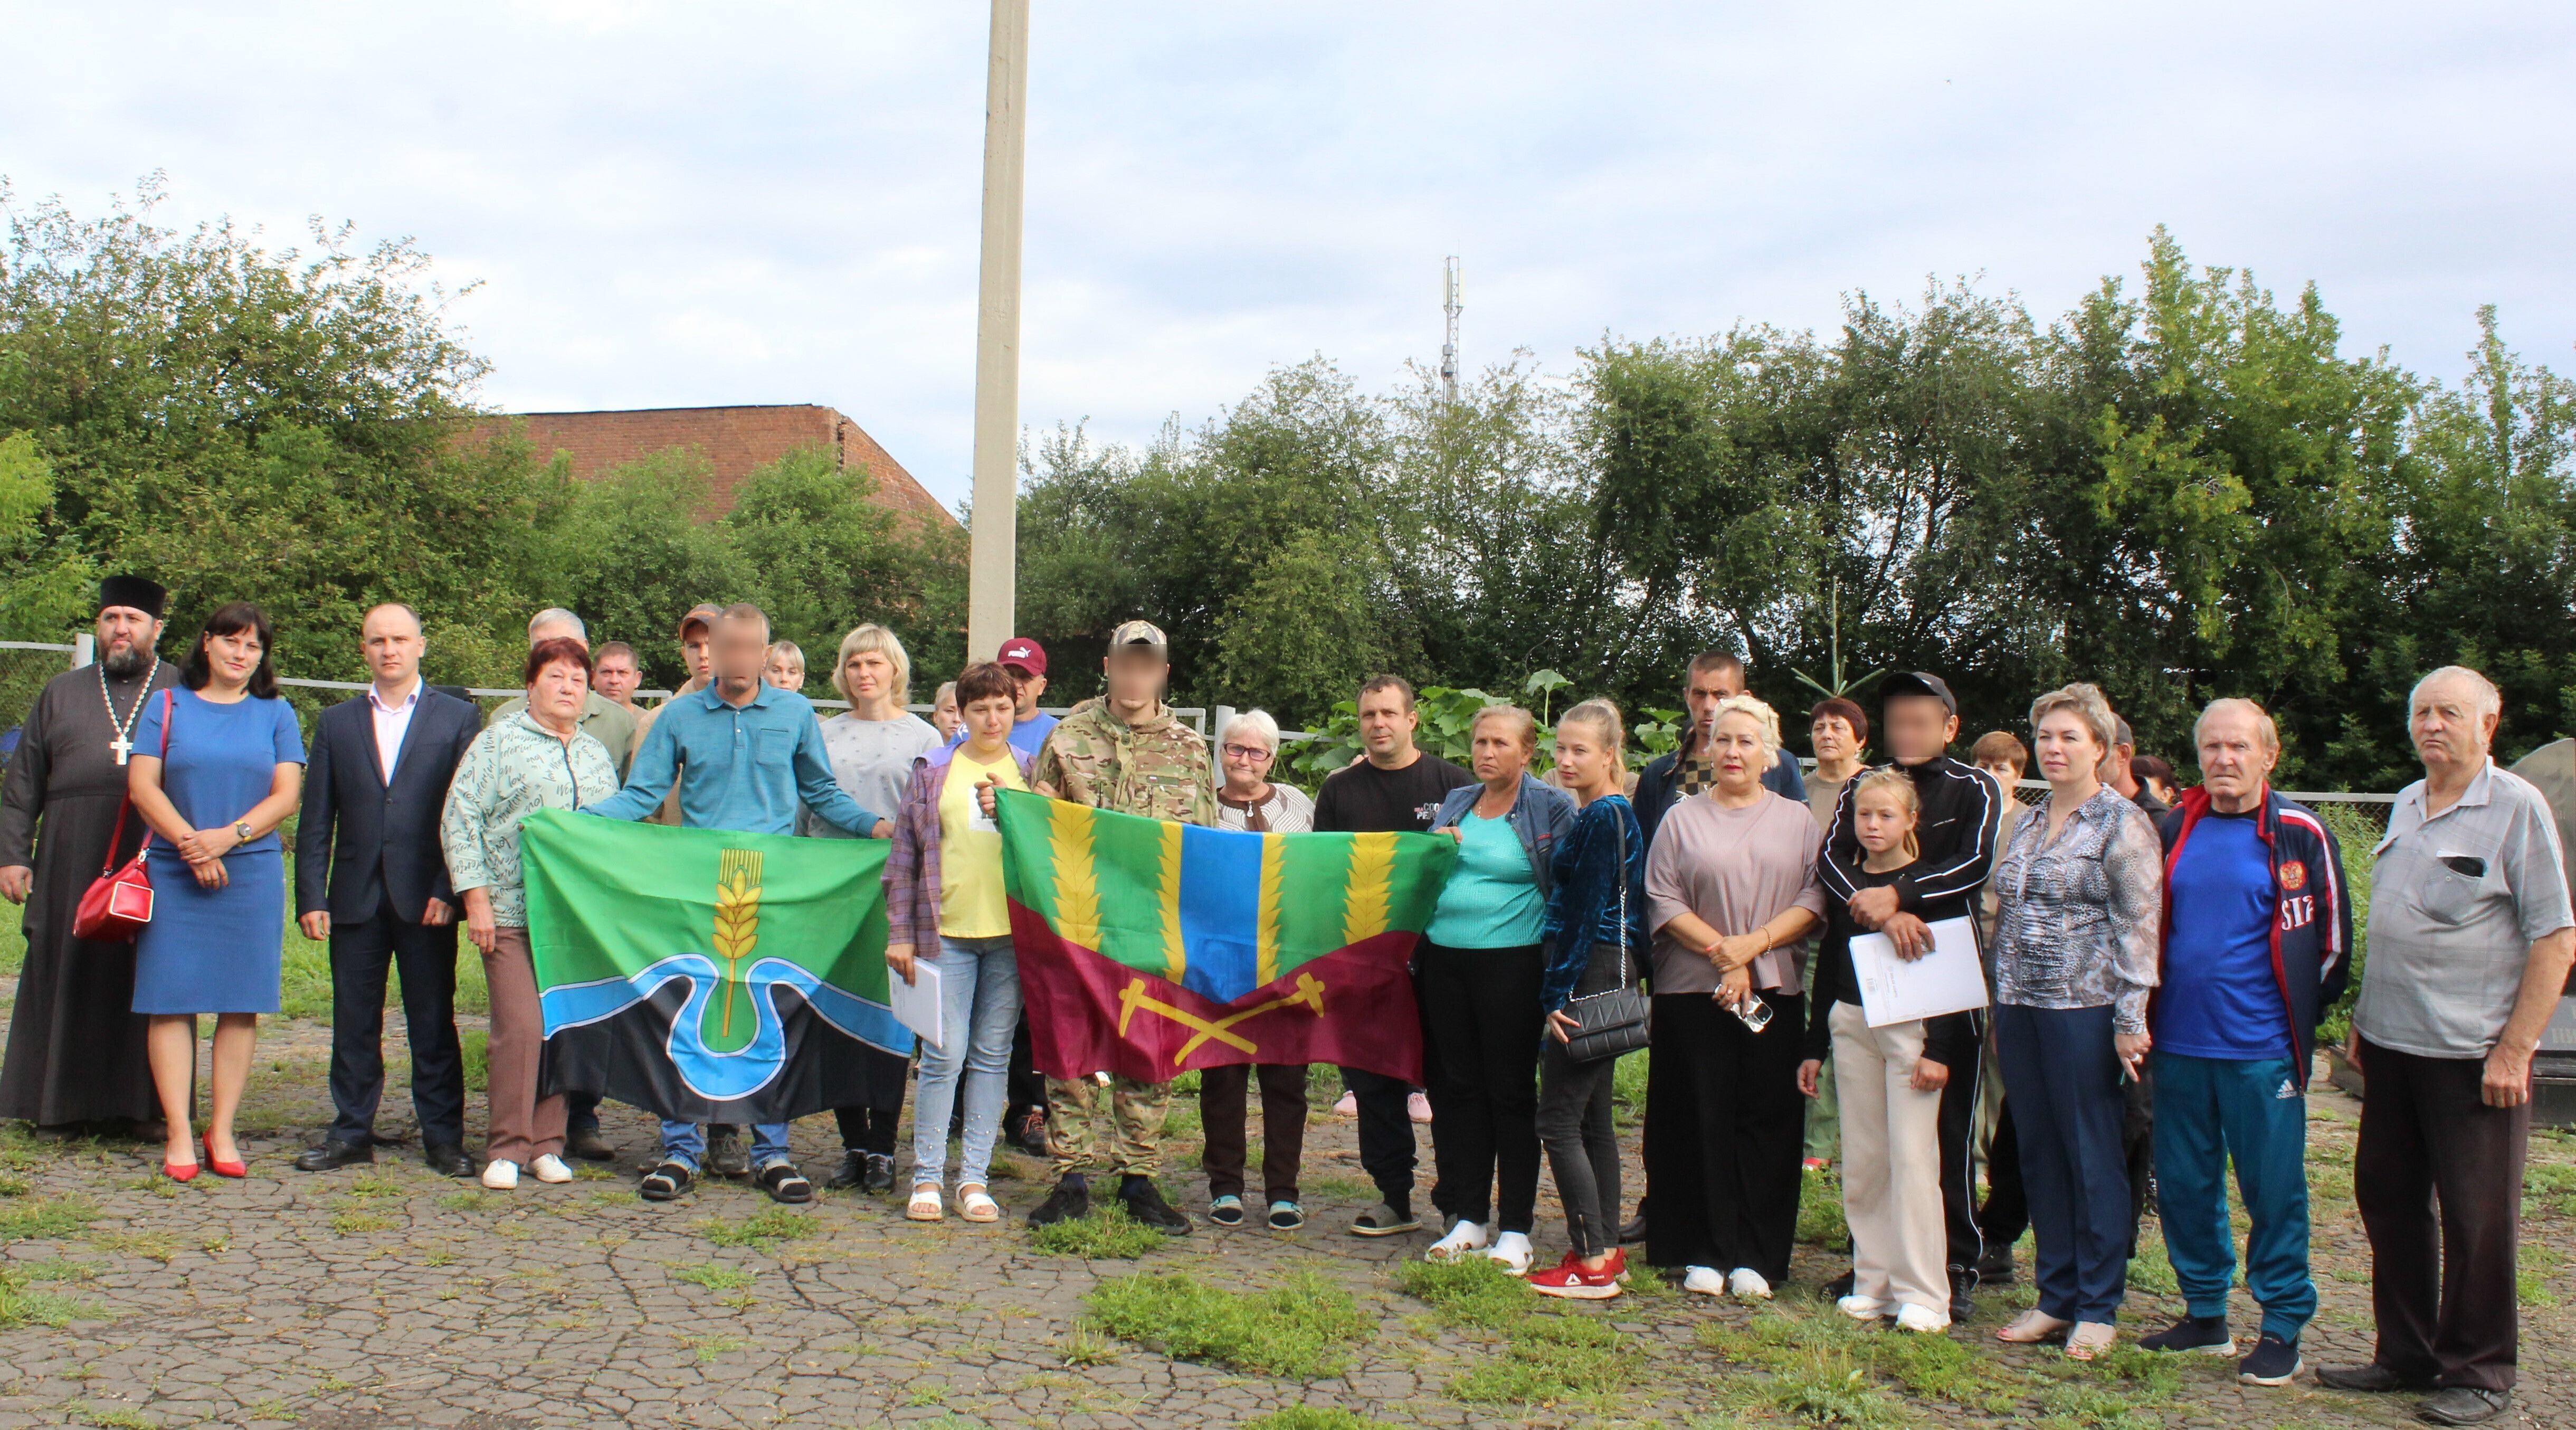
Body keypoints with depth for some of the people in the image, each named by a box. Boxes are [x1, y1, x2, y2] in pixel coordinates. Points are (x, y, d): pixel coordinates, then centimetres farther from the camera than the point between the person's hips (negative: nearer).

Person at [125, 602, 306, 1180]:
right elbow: (143, 787, 1)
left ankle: (222, 1132, 7)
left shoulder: (276, 715, 10)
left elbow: (286, 796, 2)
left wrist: (227, 837, -13)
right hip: (173, 873, 0)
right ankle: (179, 1135, 2)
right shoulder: (166, 707, 9)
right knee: (171, 1000, -3)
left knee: (241, 1002, 0)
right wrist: (190, 844, -12)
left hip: (252, 873, 1)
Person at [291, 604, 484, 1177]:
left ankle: (443, 1136, 10)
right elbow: (315, 820, 9)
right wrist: (311, 898, 0)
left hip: (427, 898, -2)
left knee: (433, 1023, 3)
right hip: (356, 898, 3)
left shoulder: (458, 718, 4)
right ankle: (351, 1131, 19)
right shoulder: (337, 722, 12)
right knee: (353, 1023, 8)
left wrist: (450, 889, -10)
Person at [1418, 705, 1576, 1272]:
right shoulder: (1454, 803, 15)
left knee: (1511, 1092, 0)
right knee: (1456, 1087, 8)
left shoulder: (1552, 808, -1)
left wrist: (1557, 969, -15)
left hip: (1512, 964, -5)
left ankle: (1515, 1228, 8)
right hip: (1444, 962, 5)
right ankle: (1468, 1218, 19)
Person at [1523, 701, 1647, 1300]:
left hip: (1589, 976, -10)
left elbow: (1586, 912, -17)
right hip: (1600, 976, 10)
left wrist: (1560, 995, -17)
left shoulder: (1605, 817, -14)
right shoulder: (1590, 815, 16)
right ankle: (1606, 1251, 20)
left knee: (1558, 1121, -8)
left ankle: (1593, 1264, -5)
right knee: (1591, 1118, 13)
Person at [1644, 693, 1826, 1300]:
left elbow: (1816, 899, 1)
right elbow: (1662, 898, -1)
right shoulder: (1682, 818, 8)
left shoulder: (1796, 819, 10)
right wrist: (1719, 949, -13)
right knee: (1700, 1120, 0)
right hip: (1692, 992, -1)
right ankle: (1704, 1252, 8)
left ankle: (1756, 1257, 7)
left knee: (1766, 1122, 1)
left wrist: (1755, 943, -13)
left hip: (1776, 992, 1)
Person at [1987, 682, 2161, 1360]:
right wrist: (1999, 1008, 16)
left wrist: (2130, 1020, -15)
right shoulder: (2028, 824, 14)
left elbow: (2139, 926, -11)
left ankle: (2097, 1310, 11)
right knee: (2039, 1157, 10)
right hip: (2020, 1006, 7)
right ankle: (2055, 1297, 20)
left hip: (2084, 1010, -6)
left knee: (2092, 1159, 1)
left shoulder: (2123, 824, -6)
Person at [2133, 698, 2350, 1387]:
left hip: (2261, 1048, -4)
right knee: (2184, 1184, 10)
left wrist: (2296, 1014, 5)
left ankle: (2283, 1328, 14)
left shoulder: (2300, 834, -4)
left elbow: (2330, 936, 1)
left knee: (2273, 1188, 2)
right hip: (2179, 1044, 4)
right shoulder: (2175, 830, 8)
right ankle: (2206, 1315, 24)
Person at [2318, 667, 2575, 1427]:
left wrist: (2514, 1050, -15)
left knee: (2477, 1218, 3)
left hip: (2474, 1054, -7)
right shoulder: (2405, 804, 12)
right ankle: (2406, 1354, 25)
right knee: (2387, 1197, 12)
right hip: (2393, 1043, 7)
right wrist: (2363, 1018, 15)